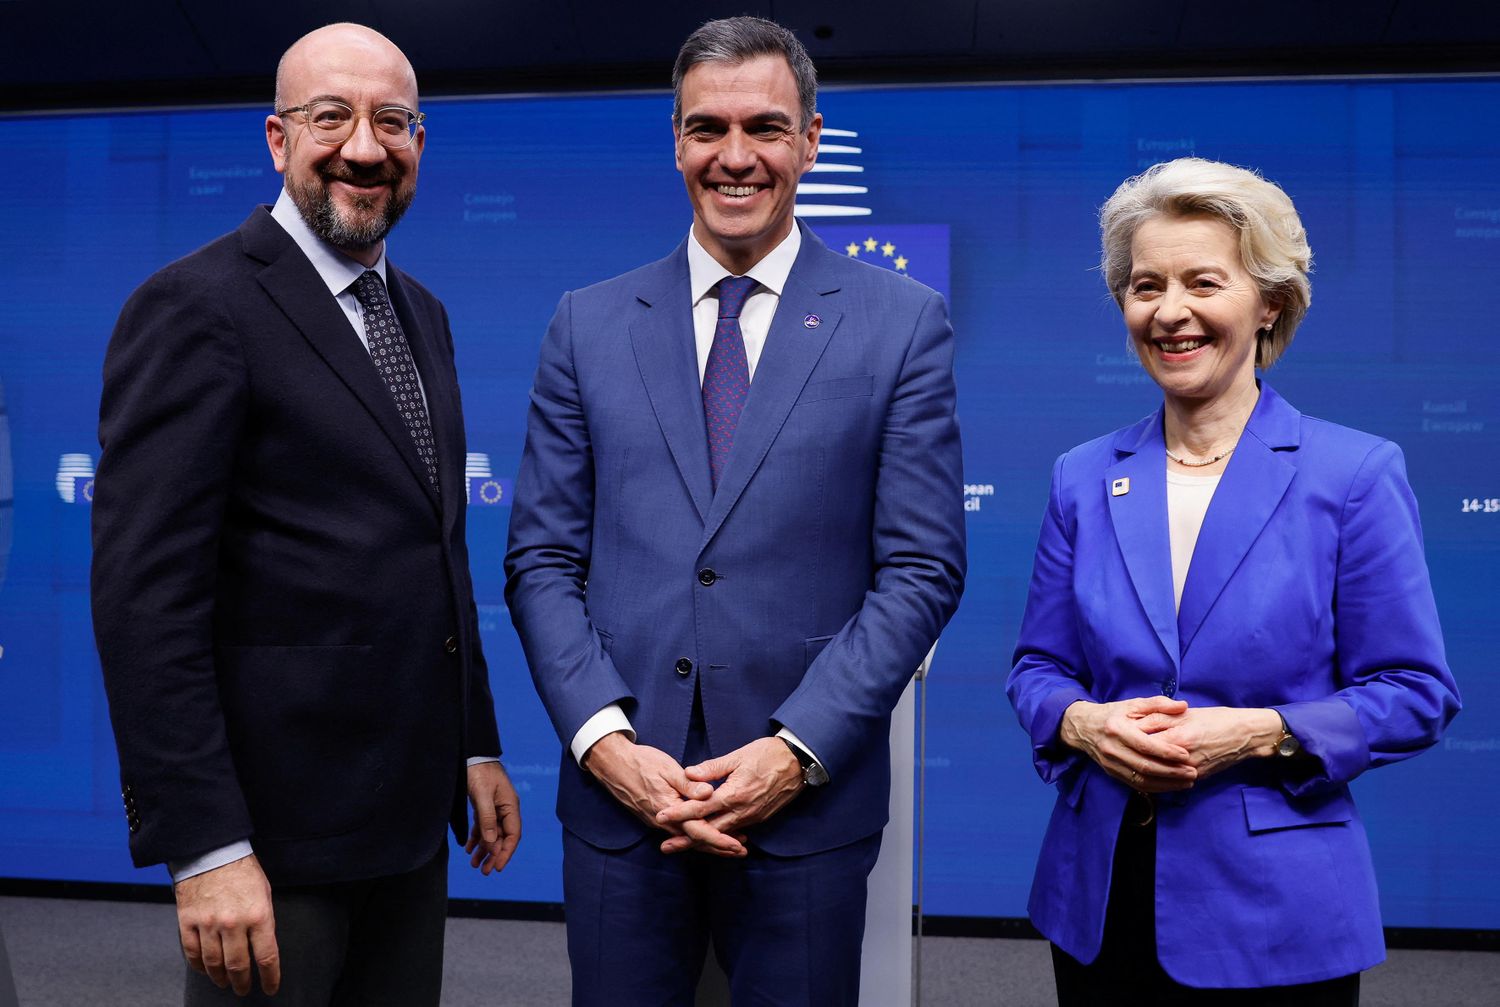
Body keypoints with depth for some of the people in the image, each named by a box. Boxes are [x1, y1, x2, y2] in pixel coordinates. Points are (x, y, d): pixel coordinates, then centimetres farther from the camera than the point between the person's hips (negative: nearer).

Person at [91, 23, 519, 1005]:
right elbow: (145, 595, -18)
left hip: (412, 811, 7)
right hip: (276, 822, -7)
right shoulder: (194, 307, -13)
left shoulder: (421, 315, 12)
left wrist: (477, 744, 14)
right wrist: (205, 847, -20)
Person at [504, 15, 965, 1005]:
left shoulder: (904, 322, 0)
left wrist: (798, 750, -11)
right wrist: (604, 738, -8)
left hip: (807, 798, -1)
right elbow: (541, 561, 4)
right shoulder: (588, 324, 5)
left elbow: (921, 569, -4)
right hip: (617, 790, 2)